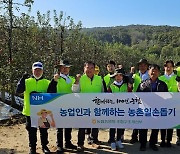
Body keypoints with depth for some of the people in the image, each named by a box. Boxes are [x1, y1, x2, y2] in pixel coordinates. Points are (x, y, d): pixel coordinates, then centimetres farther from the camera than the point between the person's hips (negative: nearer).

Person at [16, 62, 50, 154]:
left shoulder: (47, 82, 4)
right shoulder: (27, 81, 2)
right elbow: (18, 91, -12)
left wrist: (39, 94, -20)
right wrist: (22, 79, -23)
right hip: (30, 111, 0)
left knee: (44, 130, 11)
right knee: (32, 131, 8)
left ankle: (44, 146, 26)